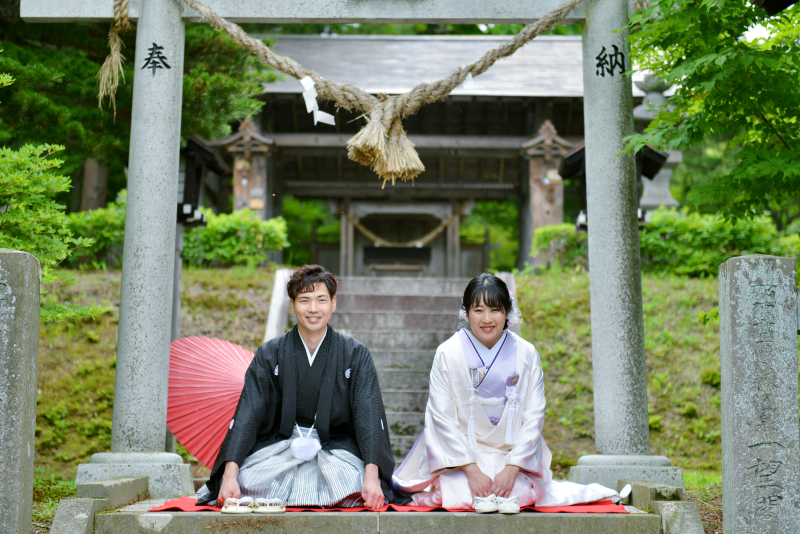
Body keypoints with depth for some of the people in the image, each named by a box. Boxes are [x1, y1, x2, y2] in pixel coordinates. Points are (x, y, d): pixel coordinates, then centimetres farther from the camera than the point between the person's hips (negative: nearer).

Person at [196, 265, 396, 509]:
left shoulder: (355, 355, 1)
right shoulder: (270, 354, 3)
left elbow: (369, 414, -9)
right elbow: (248, 413, -6)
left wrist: (371, 475, -26)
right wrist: (230, 474, -21)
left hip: (336, 448, 0)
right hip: (280, 447, 0)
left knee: (356, 489, -31)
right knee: (244, 484, -27)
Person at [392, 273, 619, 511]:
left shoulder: (526, 354, -3)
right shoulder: (447, 353, -7)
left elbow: (534, 417, -2)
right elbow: (442, 418, -9)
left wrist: (512, 468, -14)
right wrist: (472, 470, -17)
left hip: (512, 454, 2)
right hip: (460, 454, -2)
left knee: (518, 495, -20)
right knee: (460, 496, -26)